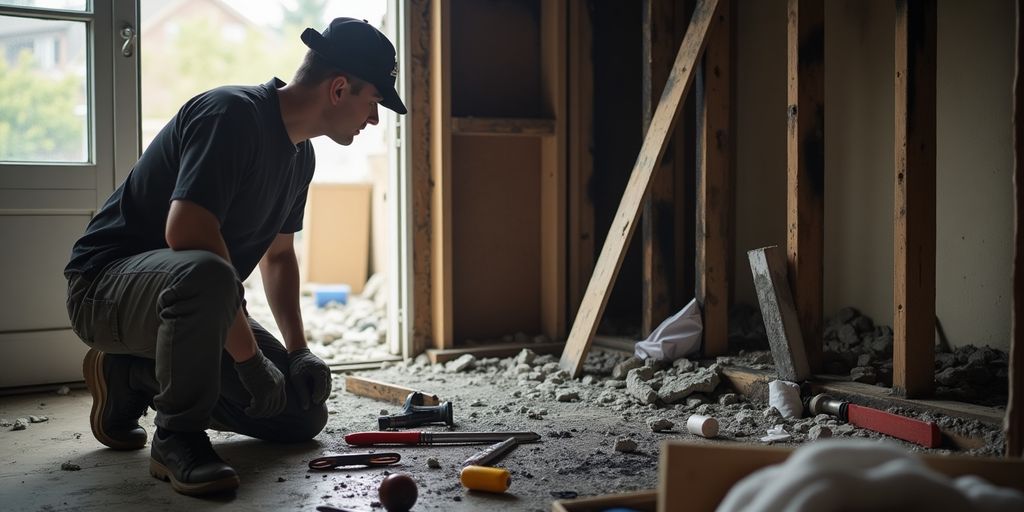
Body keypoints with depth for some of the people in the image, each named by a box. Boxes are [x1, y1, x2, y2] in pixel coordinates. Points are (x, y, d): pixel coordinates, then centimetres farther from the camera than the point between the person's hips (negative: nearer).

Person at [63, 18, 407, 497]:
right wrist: (250, 356, -27)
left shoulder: (300, 155, 8)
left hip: (176, 292, 9)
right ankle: (177, 438, -22)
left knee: (304, 415, 4)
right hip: (105, 285, -9)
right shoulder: (233, 114, -21)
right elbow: (185, 234, -31)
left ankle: (134, 378, 13)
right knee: (203, 274, -43)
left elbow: (278, 254, 20)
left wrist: (298, 350, 7)